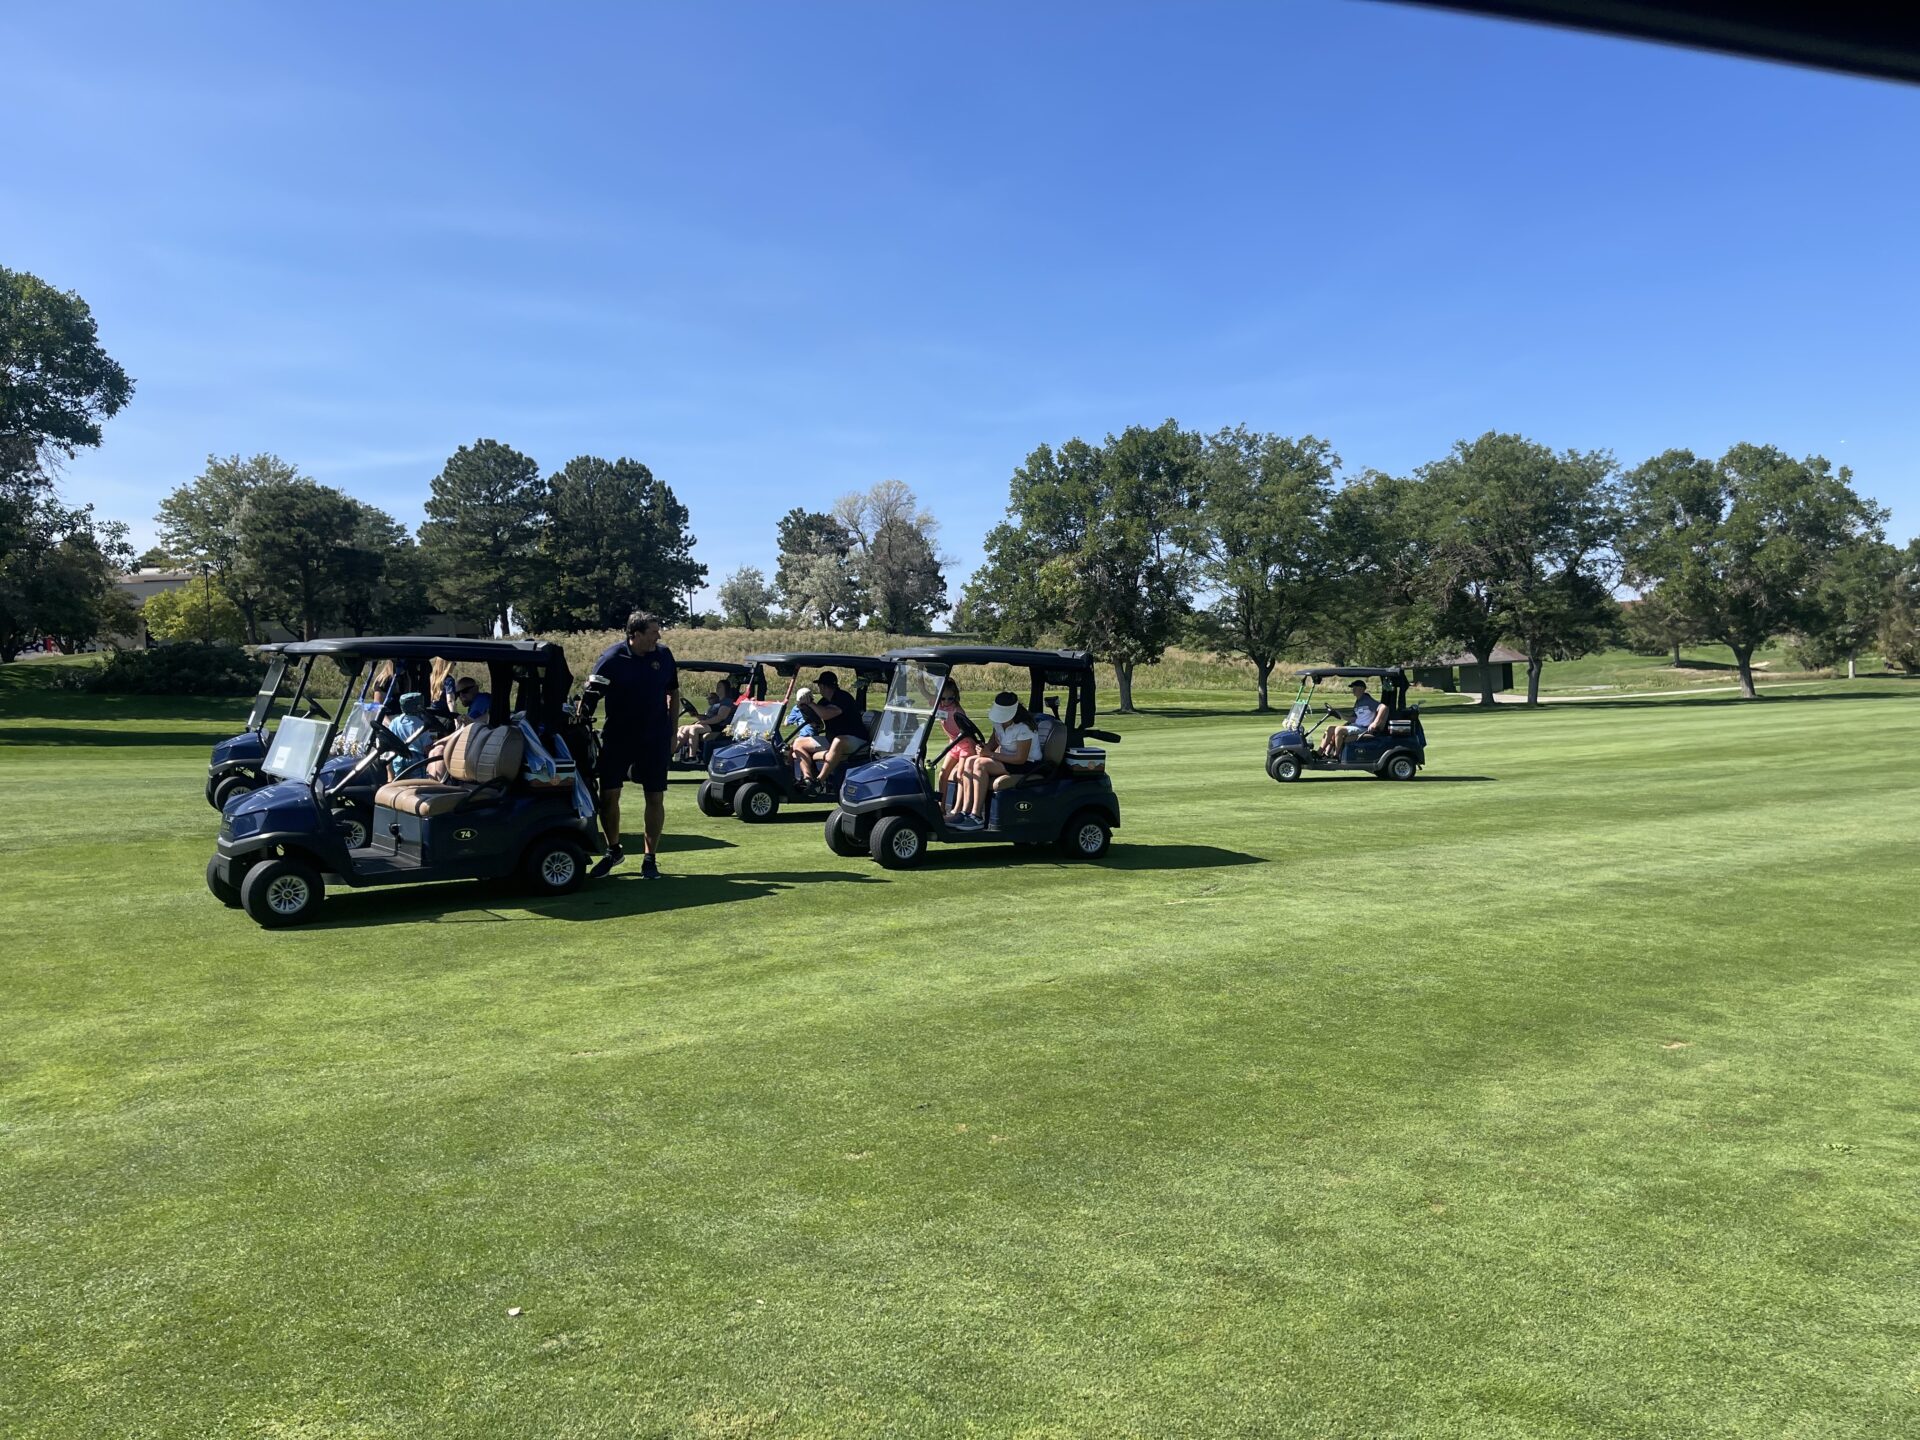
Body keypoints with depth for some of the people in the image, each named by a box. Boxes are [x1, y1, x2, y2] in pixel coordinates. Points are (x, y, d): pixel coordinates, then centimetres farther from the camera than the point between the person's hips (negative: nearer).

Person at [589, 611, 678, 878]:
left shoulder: (663, 655, 0)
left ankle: (650, 857, 11)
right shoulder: (611, 658, -8)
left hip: (654, 738, 1)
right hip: (617, 736, -1)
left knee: (655, 798, 0)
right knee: (608, 796, 0)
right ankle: (613, 850, 22)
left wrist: (672, 733, 7)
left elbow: (673, 694, 10)